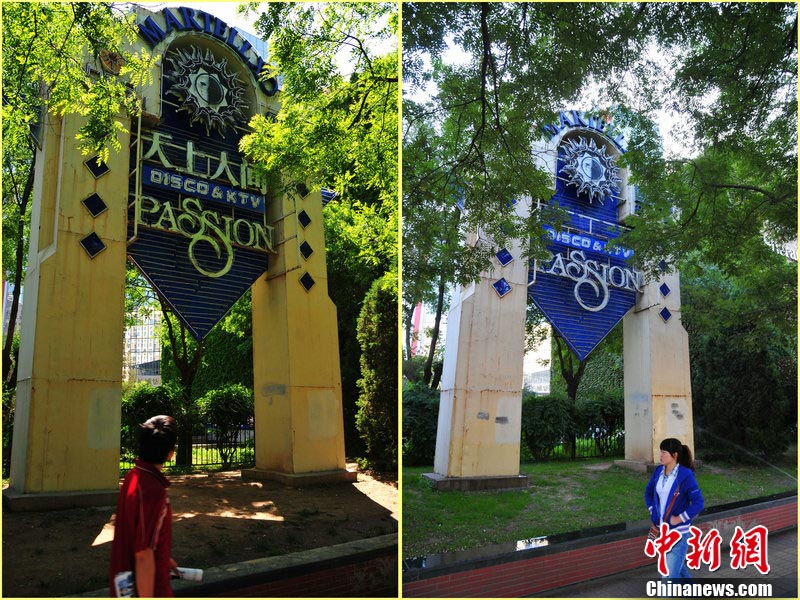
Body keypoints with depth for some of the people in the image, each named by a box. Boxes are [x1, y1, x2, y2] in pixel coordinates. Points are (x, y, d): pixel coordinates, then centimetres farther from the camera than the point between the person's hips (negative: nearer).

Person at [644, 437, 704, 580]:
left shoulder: (686, 475, -17)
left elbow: (698, 503, -18)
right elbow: (648, 492, 17)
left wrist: (679, 518, -17)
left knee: (670, 572, -7)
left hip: (678, 530, -7)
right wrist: (652, 511, 8)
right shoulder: (658, 471, 1)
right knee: (676, 564, 23)